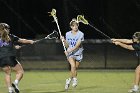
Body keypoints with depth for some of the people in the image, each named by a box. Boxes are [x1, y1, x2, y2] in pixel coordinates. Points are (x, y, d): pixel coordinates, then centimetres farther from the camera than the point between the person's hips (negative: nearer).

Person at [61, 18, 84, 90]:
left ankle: (69, 80, 28)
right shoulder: (68, 34, 1)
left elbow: (77, 45, -18)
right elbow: (67, 46, 7)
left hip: (78, 53, 0)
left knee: (75, 68, 7)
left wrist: (70, 50, -29)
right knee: (73, 66, -24)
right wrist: (64, 41, -11)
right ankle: (75, 79, -9)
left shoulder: (81, 34, -9)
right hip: (70, 54, 0)